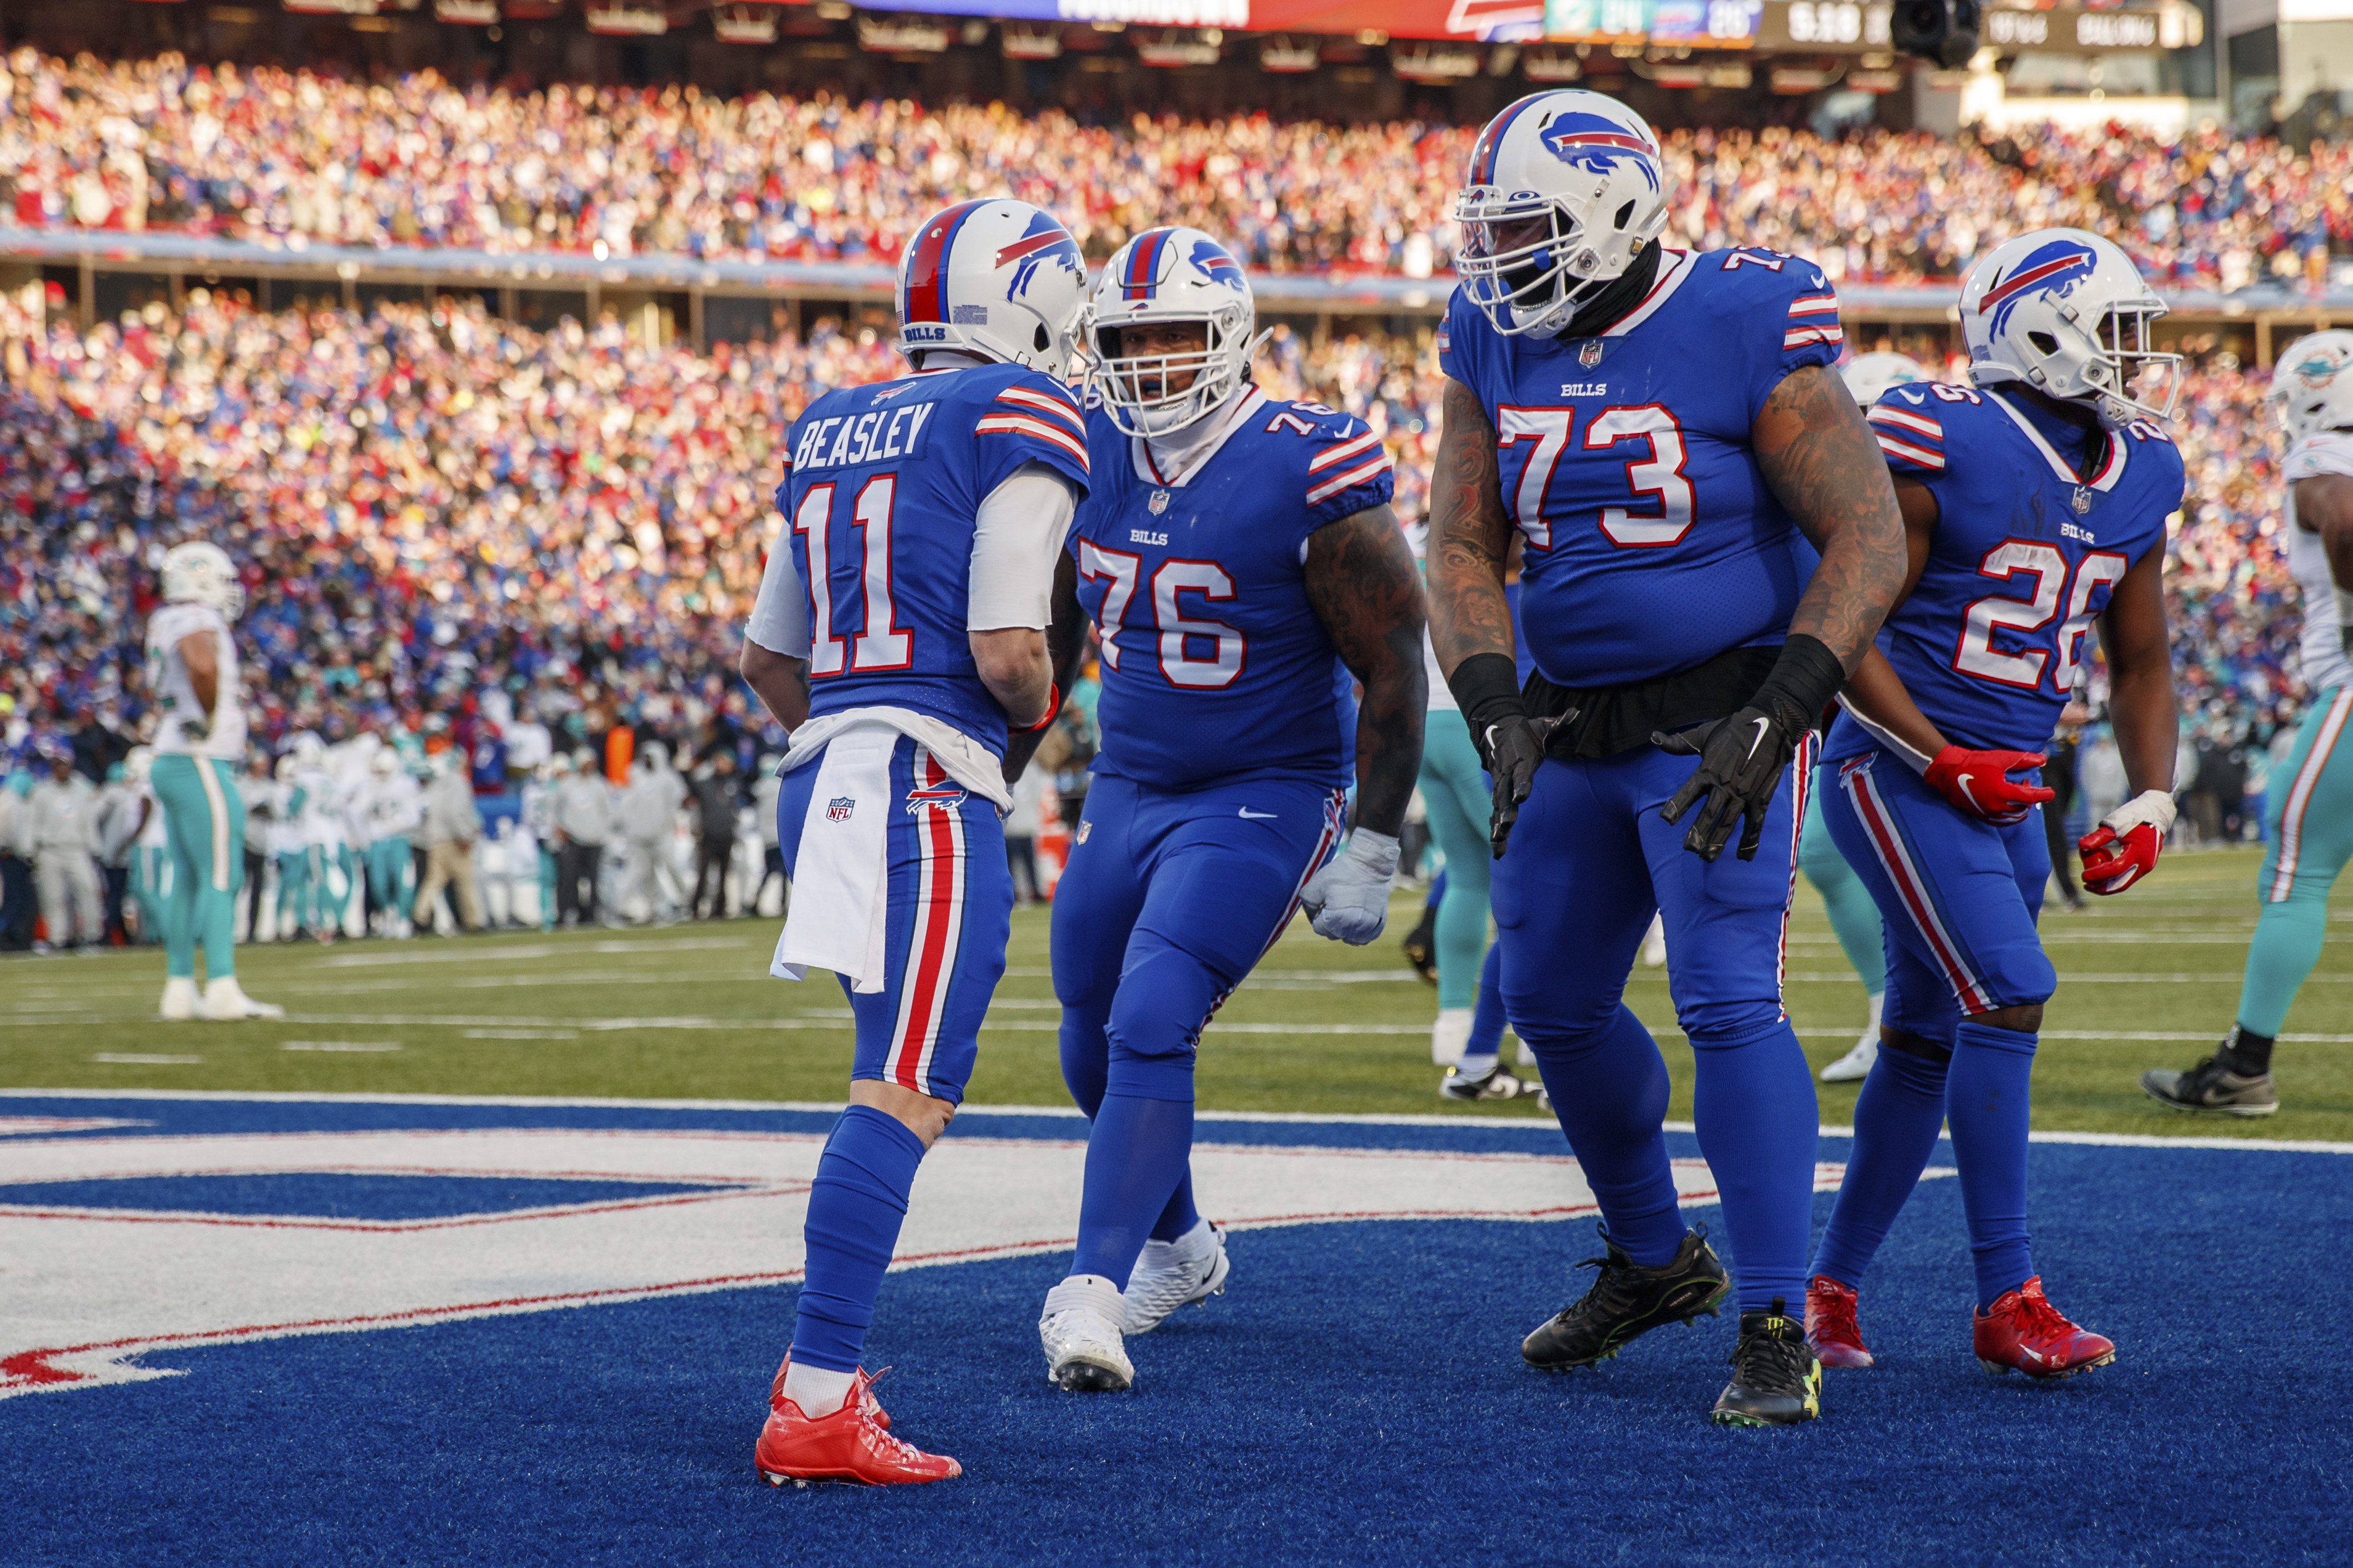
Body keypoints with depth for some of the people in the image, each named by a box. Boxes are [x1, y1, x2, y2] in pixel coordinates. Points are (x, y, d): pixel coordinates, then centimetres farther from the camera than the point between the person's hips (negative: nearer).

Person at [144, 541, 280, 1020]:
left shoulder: (166, 624, 16)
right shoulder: (196, 622, -13)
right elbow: (203, 666, -34)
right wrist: (211, 716, -19)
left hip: (171, 764, 10)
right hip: (200, 765, -10)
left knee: (187, 879, 11)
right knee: (221, 877, -11)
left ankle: (180, 989, 13)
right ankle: (222, 989, -16)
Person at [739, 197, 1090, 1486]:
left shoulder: (829, 433, 19)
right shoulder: (1017, 425, -5)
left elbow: (770, 661, 23)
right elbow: (1008, 652, -13)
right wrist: (1037, 710, 8)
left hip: (823, 778, 9)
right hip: (930, 786, -8)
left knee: (904, 1080, 17)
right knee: (904, 1093, -12)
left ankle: (824, 1373, 14)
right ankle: (815, 1405, -19)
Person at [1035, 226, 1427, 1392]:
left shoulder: (1307, 479, -19)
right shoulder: (1091, 459, -1)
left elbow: (1394, 673, -12)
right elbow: (1053, 633, 16)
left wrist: (1370, 854, -12)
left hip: (1264, 802, -7)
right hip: (1127, 792, 7)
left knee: (1150, 1029, -22)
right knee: (1096, 1052, 14)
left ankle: (1091, 1292, -23)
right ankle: (1178, 1245, 39)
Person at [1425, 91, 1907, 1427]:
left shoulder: (1748, 336, -17)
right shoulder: (1498, 348, 1)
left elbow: (1870, 545, -17)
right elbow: (1462, 554, 3)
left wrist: (1772, 722, -25)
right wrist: (1499, 715, -14)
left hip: (1718, 724, -7)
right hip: (1574, 727, 7)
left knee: (1731, 1003, -16)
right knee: (1555, 1003, 13)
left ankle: (1778, 1331, -10)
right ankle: (1656, 1261, 35)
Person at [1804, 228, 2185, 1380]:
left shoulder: (2137, 475, 8)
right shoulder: (1941, 444, -15)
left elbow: (2140, 661, 18)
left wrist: (2150, 801, 5)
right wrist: (1944, 763, -18)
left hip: (2008, 789, 8)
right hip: (1899, 767, -8)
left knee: (1927, 1039, 12)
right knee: (2008, 993, -17)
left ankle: (1831, 1284, 24)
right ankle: (2008, 1301, -13)